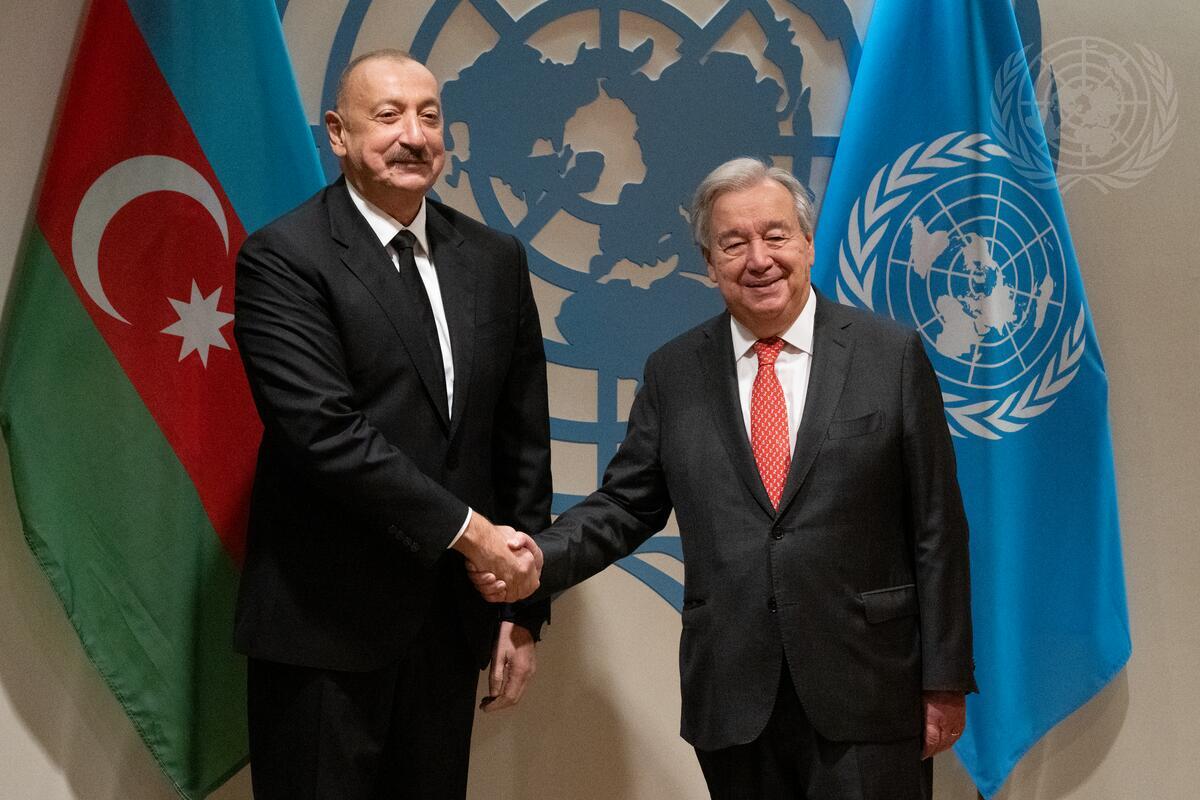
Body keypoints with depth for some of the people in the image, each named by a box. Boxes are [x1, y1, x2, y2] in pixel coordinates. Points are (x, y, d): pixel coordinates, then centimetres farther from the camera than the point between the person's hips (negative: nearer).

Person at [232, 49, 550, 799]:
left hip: (452, 617, 5)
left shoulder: (494, 259, 7)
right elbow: (325, 430, -19)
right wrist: (468, 529, -16)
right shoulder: (284, 258, -8)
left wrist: (524, 607, 7)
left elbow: (523, 440, 8)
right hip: (326, 621, -5)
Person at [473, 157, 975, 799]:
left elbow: (937, 529, -1)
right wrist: (539, 559, -11)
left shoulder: (892, 355, -1)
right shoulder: (674, 373, 5)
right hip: (732, 697, 2)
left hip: (867, 693, -2)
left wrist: (945, 681, -2)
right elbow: (626, 505, 8)